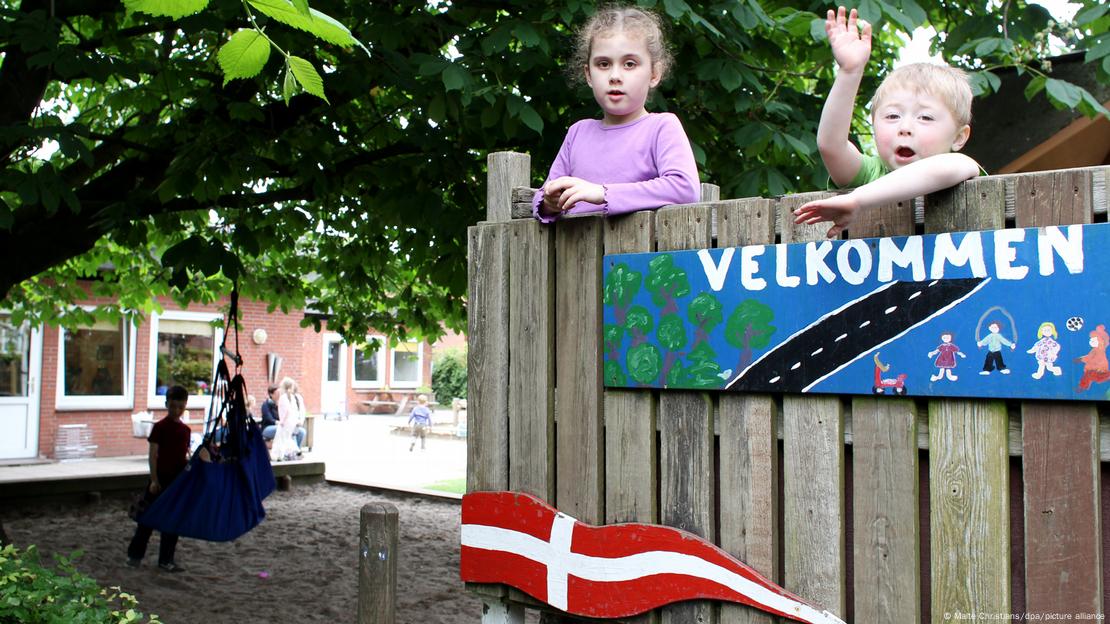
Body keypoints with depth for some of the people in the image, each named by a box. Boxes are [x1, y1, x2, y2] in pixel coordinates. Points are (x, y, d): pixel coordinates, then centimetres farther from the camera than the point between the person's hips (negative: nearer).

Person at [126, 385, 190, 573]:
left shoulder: (185, 430, 7)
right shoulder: (160, 427, -9)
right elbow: (153, 455, -10)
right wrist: (154, 480, -13)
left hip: (179, 479, 5)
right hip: (161, 478, -5)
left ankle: (166, 560, 16)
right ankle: (135, 554, 19)